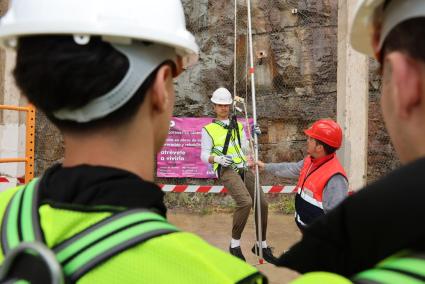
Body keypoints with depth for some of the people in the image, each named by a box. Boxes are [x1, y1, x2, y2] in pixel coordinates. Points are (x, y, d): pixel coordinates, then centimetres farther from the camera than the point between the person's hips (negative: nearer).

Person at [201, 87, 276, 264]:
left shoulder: (238, 126, 21)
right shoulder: (208, 129, 7)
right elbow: (204, 155, 2)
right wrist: (218, 158, -17)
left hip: (243, 169, 6)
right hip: (226, 170, -5)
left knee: (262, 203, -2)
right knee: (245, 202, -27)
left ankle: (261, 245, 17)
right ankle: (235, 244, -11)